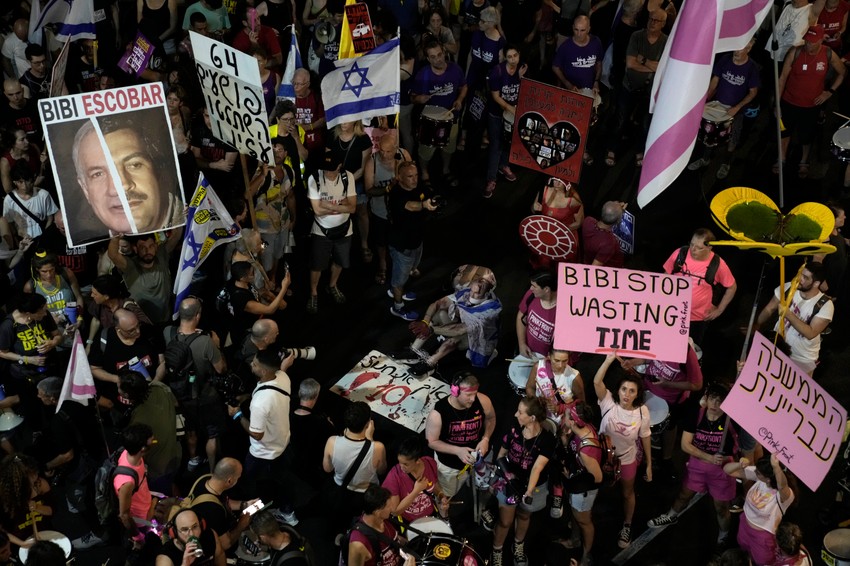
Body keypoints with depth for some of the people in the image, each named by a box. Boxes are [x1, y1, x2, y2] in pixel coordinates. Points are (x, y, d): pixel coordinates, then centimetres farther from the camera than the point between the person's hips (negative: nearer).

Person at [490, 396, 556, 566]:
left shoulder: (547, 439, -25)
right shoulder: (514, 430, -17)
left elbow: (537, 467, -33)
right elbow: (501, 454, -3)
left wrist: (528, 492, -40)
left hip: (533, 486, -1)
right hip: (510, 482, 1)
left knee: (524, 516, 24)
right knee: (505, 521, 5)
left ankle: (518, 546, 50)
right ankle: (496, 552, 28)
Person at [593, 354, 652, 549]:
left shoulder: (642, 411, -23)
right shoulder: (609, 403, -25)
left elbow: (645, 438, -10)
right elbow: (597, 382, -41)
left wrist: (649, 465, -4)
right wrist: (609, 359, -49)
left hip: (627, 459, 0)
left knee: (627, 493, 23)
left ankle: (626, 526, 47)